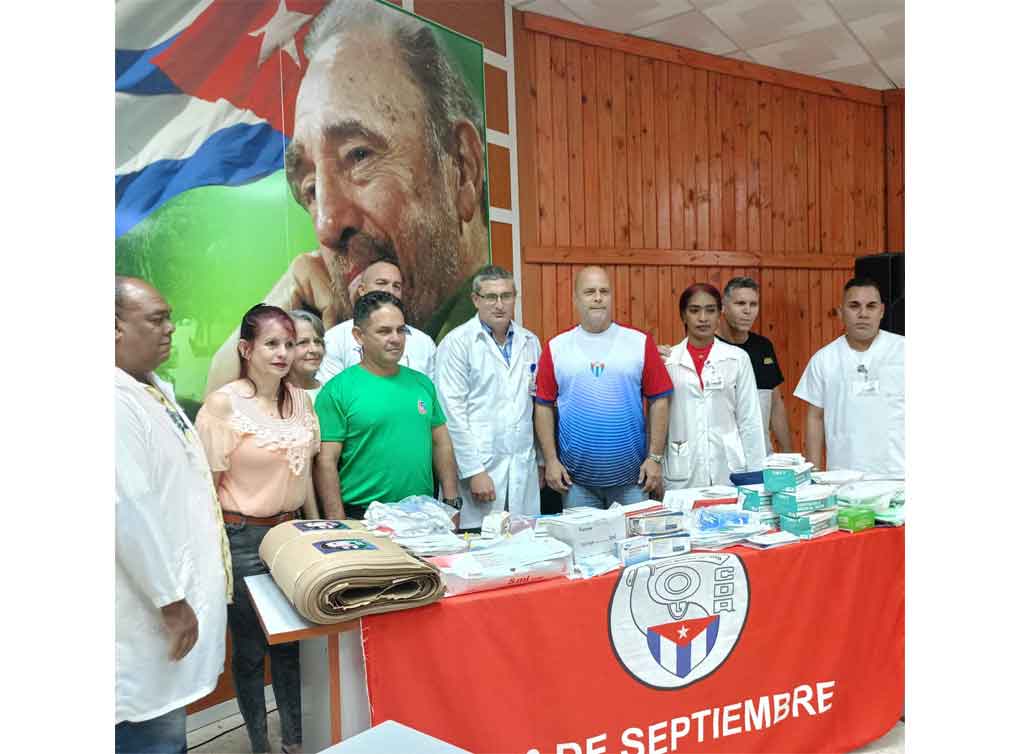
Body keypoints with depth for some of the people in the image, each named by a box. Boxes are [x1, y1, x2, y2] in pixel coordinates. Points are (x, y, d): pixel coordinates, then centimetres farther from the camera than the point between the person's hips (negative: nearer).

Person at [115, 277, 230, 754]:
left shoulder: (155, 389, 11)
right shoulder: (117, 399, -21)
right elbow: (129, 510, -26)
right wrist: (171, 601, -20)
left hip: (183, 587, 10)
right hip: (154, 613, -10)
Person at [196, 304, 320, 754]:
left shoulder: (300, 399, 3)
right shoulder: (223, 404, -13)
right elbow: (207, 485, -10)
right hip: (244, 539, -5)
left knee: (292, 642, 14)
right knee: (250, 648, 10)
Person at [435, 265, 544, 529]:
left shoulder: (530, 342, 11)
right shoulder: (457, 343, -5)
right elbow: (453, 412, -9)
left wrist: (542, 460, 14)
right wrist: (474, 471, -12)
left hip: (524, 469, 5)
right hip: (479, 468, -4)